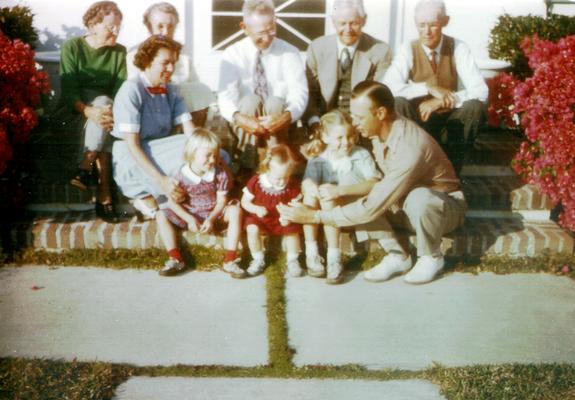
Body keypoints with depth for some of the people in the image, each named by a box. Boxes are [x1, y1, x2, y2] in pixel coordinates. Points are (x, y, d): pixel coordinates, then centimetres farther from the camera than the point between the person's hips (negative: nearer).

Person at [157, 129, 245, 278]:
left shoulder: (220, 174, -10)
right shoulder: (182, 175, -14)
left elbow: (222, 200, -8)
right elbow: (172, 202, -10)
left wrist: (211, 219, -23)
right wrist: (189, 219, -21)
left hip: (214, 215, 0)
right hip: (190, 216, 0)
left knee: (235, 210, -26)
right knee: (162, 216, -18)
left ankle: (230, 260, -26)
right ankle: (175, 259, -16)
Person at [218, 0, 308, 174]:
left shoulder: (289, 53, -4)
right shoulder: (232, 54, -5)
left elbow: (299, 93, -15)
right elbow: (226, 97, -16)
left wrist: (286, 117, -38)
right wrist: (239, 118, -39)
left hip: (278, 118, 0)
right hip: (246, 122, 0)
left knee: (275, 102, -30)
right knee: (250, 100, -30)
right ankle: (249, 169, -30)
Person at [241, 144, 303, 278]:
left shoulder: (293, 186, -9)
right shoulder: (256, 182, -12)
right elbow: (244, 202, -3)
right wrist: (256, 209, -23)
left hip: (282, 220, 1)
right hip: (260, 218, 0)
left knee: (292, 230, -26)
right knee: (252, 229, -29)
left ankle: (292, 260, 2)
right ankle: (258, 260, -4)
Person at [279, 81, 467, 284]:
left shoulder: (411, 148, -35)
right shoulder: (379, 132, -11)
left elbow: (373, 207, -33)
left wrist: (316, 216, -29)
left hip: (445, 206, -6)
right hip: (406, 203, 6)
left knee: (419, 198, -39)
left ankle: (431, 257, -10)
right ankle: (398, 256, -2)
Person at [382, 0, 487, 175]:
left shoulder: (458, 48, -9)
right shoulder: (408, 50, -10)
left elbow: (480, 91, -18)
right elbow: (387, 88, -25)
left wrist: (440, 101, -29)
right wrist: (428, 88, -31)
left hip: (450, 115, 1)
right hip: (419, 116, -1)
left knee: (475, 107, -30)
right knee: (398, 104, -32)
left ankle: (452, 166, -15)